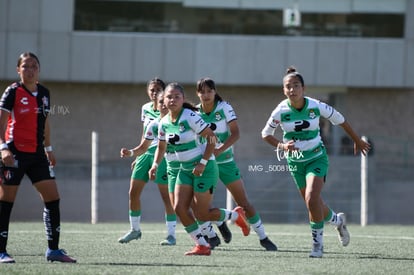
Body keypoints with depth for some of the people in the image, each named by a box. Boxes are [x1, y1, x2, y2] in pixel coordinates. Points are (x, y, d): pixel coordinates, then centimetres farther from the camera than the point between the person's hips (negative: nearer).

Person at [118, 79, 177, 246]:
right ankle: (135, 229, 20)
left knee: (166, 195, -7)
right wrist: (135, 154, 20)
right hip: (146, 153, 6)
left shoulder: (169, 114, -8)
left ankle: (171, 235, -2)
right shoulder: (146, 109, 11)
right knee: (133, 192, 5)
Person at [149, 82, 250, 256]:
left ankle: (236, 215, 20)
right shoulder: (164, 123, 3)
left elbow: (211, 137, -18)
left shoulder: (190, 117, -18)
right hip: (185, 169, 7)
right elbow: (161, 147, 17)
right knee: (180, 208, -7)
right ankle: (202, 246, 5)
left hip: (205, 168, -7)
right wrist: (155, 165, 1)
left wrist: (203, 163, -22)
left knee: (201, 215, -6)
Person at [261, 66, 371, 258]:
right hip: (295, 161, 3)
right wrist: (281, 146, -18)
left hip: (316, 158, -3)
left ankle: (317, 243, -8)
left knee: (312, 199, -23)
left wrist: (357, 140, 12)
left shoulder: (316, 106, -16)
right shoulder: (281, 111, -14)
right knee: (314, 205, 11)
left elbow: (339, 120, 1)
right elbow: (265, 134, 1)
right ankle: (338, 220, 44)